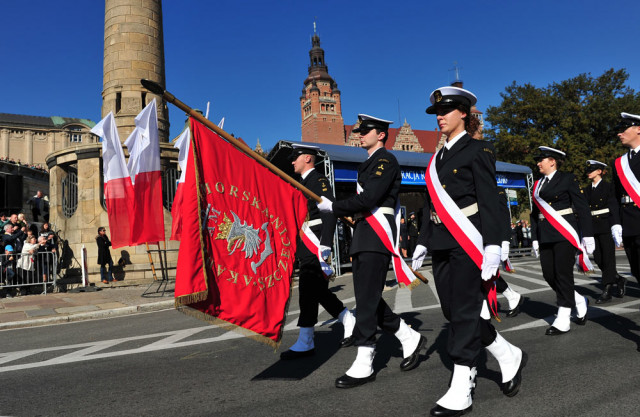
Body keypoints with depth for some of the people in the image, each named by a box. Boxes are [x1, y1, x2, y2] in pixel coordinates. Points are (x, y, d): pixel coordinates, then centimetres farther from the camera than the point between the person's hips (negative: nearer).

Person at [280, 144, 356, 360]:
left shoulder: (319, 180, -9)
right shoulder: (304, 183, 21)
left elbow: (329, 213, -20)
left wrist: (325, 245, -27)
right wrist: (298, 249, 24)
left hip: (315, 245, -10)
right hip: (306, 247, 10)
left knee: (308, 292, -7)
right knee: (319, 291, 13)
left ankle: (305, 343, 1)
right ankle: (351, 324, 24)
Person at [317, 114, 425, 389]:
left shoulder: (386, 160, -6)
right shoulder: (369, 164, 23)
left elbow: (369, 198, -19)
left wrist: (333, 207, -12)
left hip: (377, 235, -10)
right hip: (364, 236, 10)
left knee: (367, 298, -7)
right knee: (368, 298, 11)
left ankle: (364, 365, 1)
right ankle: (410, 339, 26)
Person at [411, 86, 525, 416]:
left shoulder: (478, 151, -3)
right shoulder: (437, 158, 18)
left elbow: (489, 201, -10)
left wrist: (492, 247, -18)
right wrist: (423, 241, 17)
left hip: (467, 241, -8)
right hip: (441, 243, 8)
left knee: (465, 311, -3)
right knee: (452, 310, 9)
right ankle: (508, 357, 30)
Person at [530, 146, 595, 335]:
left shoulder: (568, 178, -1)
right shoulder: (538, 185, 15)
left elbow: (582, 207, -4)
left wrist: (587, 235, -8)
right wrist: (535, 239, 15)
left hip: (564, 234, -6)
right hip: (545, 236, 6)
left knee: (563, 274, -4)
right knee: (549, 275, 3)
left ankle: (563, 320, 4)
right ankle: (579, 301, 27)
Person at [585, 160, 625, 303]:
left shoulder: (608, 187, -3)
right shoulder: (587, 190, 12)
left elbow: (614, 207, -8)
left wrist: (615, 226, -17)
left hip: (606, 226, -5)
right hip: (592, 226, 6)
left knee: (608, 258, -2)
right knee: (598, 259, 6)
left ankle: (607, 291, 3)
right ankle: (619, 280, 28)